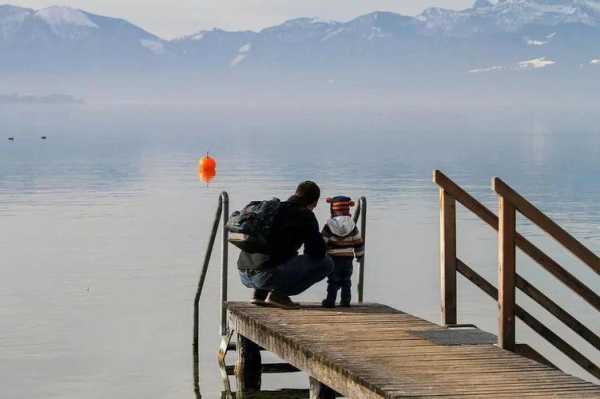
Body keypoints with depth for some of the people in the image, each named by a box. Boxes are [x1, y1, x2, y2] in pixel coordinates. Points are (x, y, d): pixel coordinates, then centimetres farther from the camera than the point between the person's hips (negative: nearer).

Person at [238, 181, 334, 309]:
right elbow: (318, 252, -3)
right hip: (266, 275, -9)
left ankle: (260, 293, 16)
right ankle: (278, 294, -5)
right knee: (326, 263, 1)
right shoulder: (305, 215, 0)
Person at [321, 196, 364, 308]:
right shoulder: (352, 225, 2)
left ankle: (330, 301, -5)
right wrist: (359, 254, 18)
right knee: (346, 280, 12)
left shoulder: (329, 225, -7)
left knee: (333, 281, 0)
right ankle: (346, 300, 10)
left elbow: (323, 242, -8)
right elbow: (358, 241, 6)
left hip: (334, 258, -3)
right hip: (348, 257, 3)